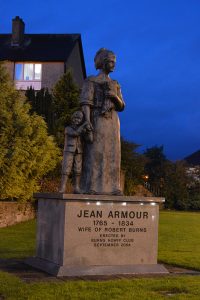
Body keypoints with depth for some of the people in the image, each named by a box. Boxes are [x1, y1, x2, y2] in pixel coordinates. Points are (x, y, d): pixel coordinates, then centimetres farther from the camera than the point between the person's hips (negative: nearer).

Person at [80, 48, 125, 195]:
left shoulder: (115, 85, 20)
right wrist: (87, 121, -22)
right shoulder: (91, 81, 2)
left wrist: (115, 97, -7)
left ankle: (111, 187, 1)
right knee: (94, 152, -11)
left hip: (113, 121, 6)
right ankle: (90, 187, -11)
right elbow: (85, 103, -9)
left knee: (112, 154, 0)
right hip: (98, 121, -6)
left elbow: (121, 106, 15)